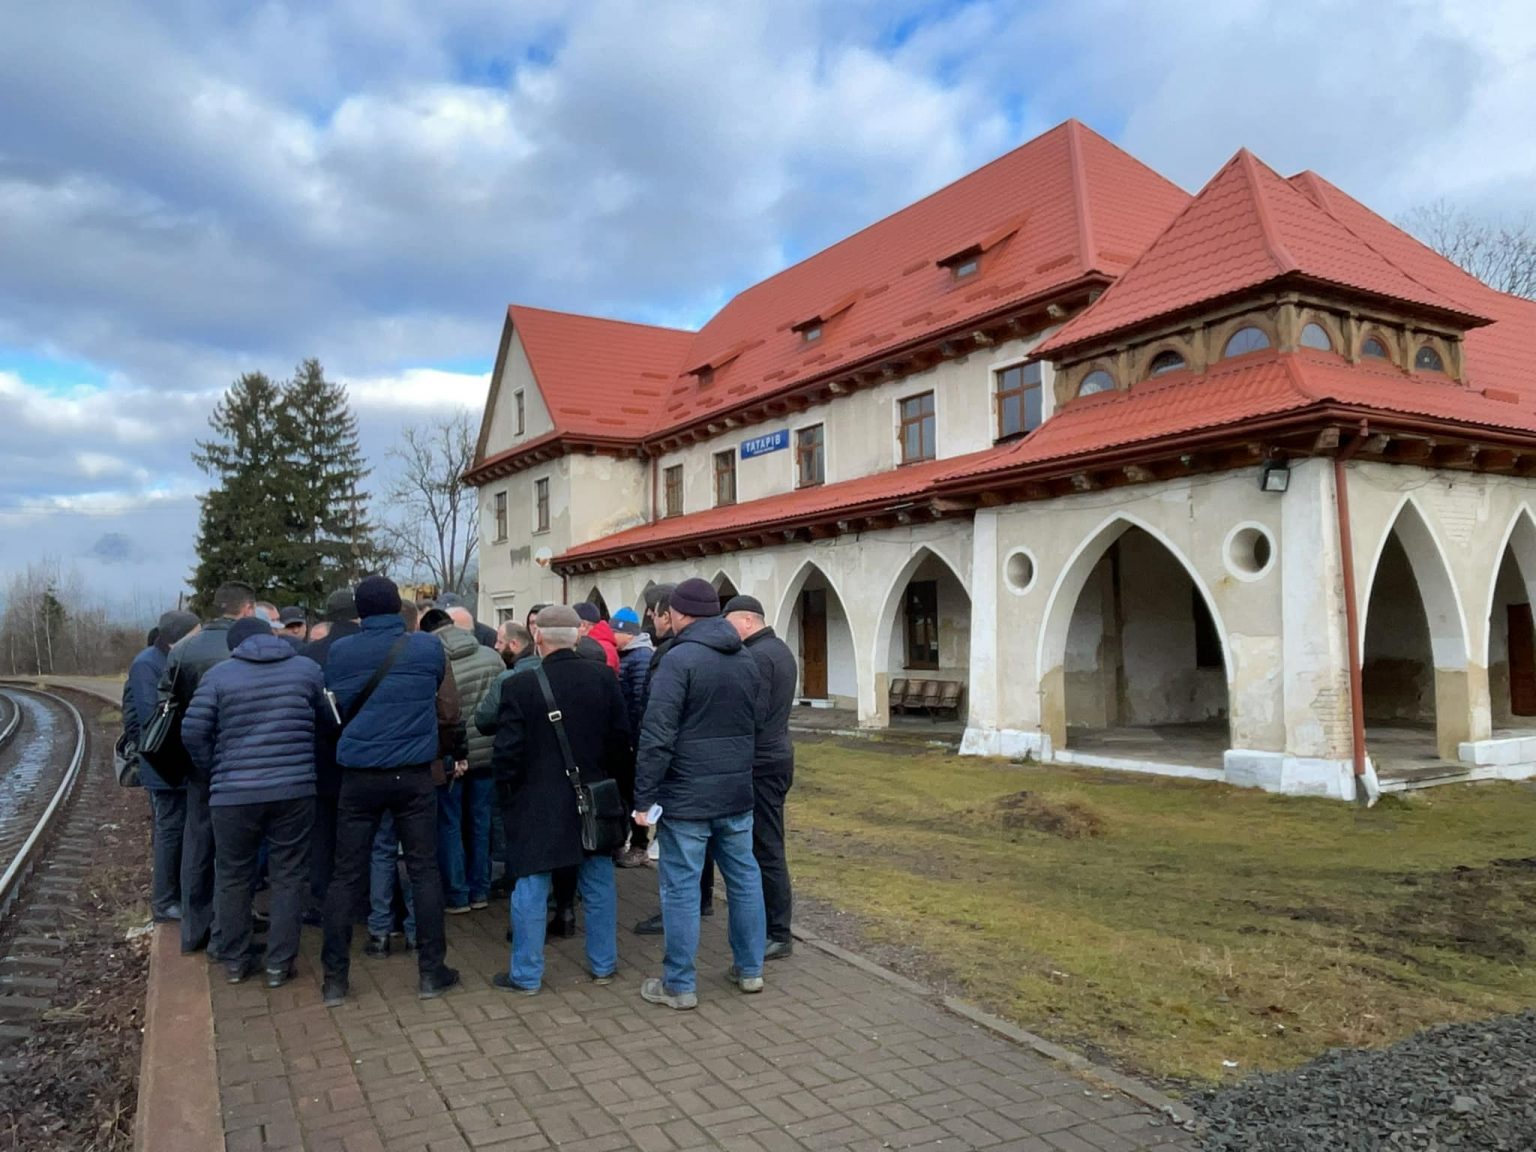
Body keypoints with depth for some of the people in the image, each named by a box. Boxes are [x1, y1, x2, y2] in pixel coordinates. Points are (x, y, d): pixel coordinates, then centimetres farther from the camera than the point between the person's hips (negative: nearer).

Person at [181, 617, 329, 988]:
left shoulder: (219, 674, 0)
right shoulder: (307, 668, 4)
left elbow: (193, 731, -4)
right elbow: (327, 721, 12)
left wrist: (215, 771, 10)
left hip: (233, 794, 0)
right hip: (294, 790, 0)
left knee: (234, 879, 15)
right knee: (288, 878, 9)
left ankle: (235, 961, 26)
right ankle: (279, 964, 13)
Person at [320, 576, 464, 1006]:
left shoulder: (340, 652, -2)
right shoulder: (429, 648, -4)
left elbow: (334, 710, 10)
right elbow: (448, 712, 1)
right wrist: (445, 750, 18)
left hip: (358, 776, 1)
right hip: (413, 776, -1)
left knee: (346, 876, 9)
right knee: (424, 871, 8)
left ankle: (334, 979, 14)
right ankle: (431, 972, 13)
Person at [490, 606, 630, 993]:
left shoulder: (521, 687, -14)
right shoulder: (604, 681, -3)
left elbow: (507, 752, -12)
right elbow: (621, 740, 2)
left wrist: (508, 794, 4)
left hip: (537, 804, -3)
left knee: (531, 886, 7)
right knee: (598, 884, 14)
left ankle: (526, 974, 16)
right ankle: (603, 964, 24)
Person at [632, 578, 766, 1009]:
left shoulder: (679, 659, -14)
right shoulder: (746, 661, 8)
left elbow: (657, 735, -18)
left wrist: (644, 796, -13)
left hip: (686, 795, -7)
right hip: (738, 793, 7)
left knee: (681, 887, 3)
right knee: (744, 877, 16)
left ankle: (680, 985, 12)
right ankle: (750, 969, 28)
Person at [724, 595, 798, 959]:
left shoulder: (756, 656, -17)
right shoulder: (779, 649, 14)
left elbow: (751, 717, -23)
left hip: (760, 762, -10)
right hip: (776, 755, 10)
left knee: (765, 848, -3)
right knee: (767, 843, 16)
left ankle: (778, 935, 4)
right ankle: (771, 919, 25)